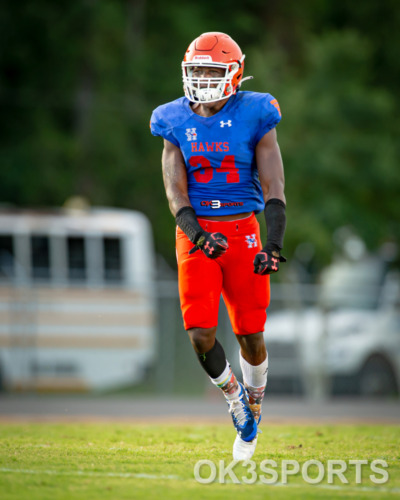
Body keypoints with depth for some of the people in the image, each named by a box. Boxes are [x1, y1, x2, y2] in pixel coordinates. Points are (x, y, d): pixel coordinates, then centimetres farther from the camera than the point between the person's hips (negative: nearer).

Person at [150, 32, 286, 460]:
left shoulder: (254, 117, -3)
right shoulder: (176, 123, 3)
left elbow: (274, 189, -4)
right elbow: (175, 192, -1)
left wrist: (272, 246, -14)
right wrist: (197, 235, -19)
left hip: (242, 230, -1)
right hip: (196, 233, 1)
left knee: (250, 335, 2)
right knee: (200, 333, -12)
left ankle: (253, 405, 29)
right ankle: (233, 397, 16)